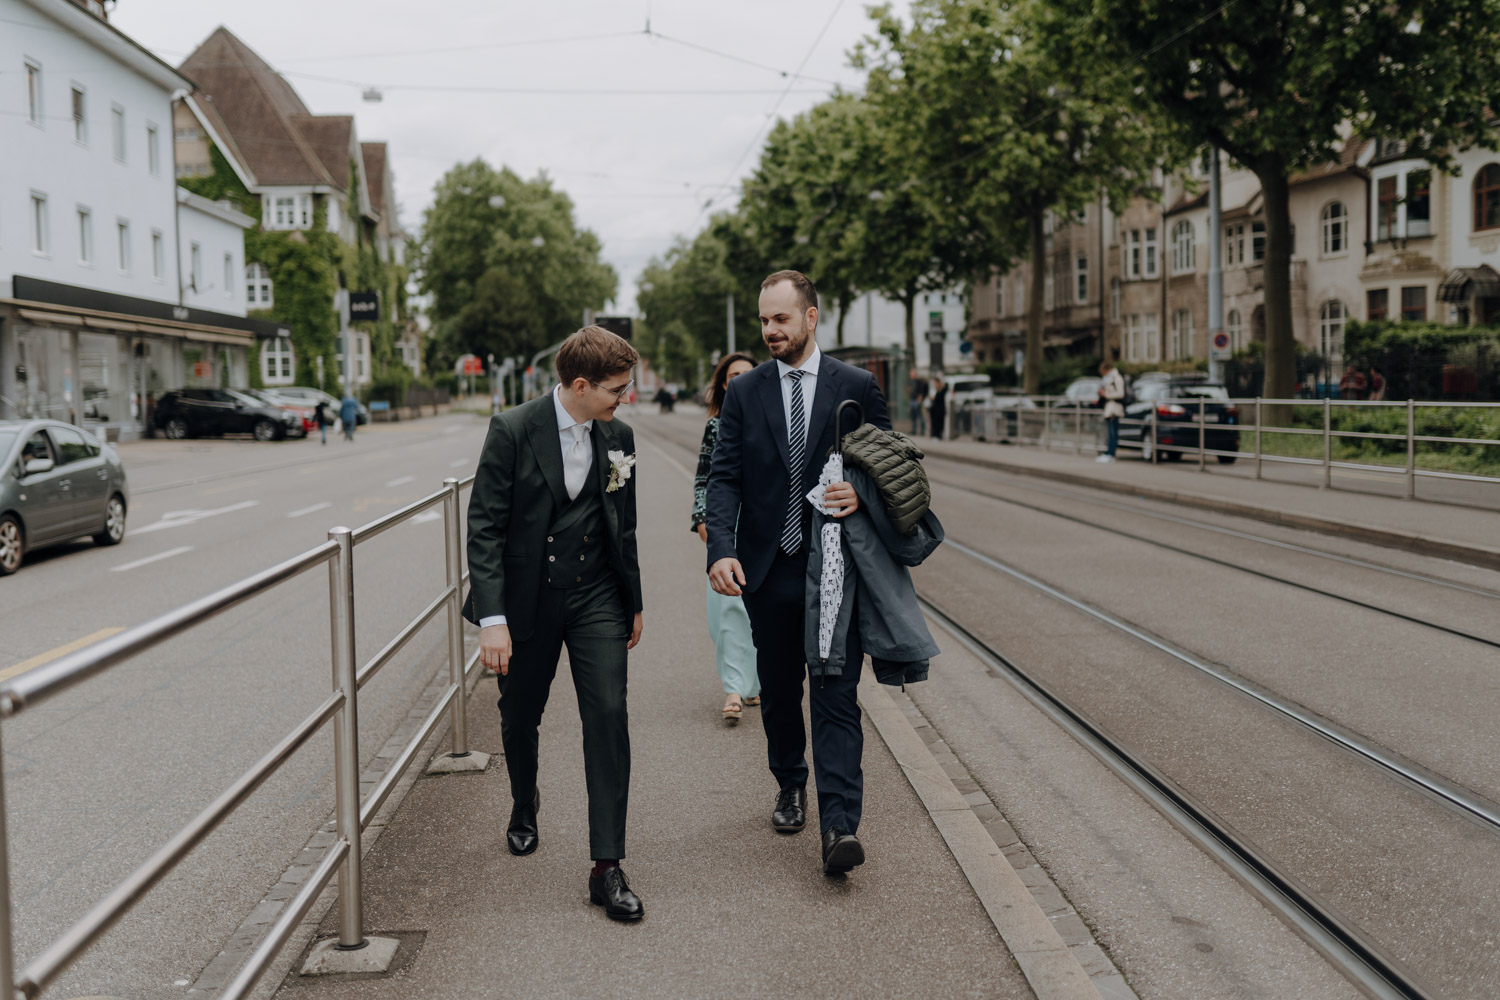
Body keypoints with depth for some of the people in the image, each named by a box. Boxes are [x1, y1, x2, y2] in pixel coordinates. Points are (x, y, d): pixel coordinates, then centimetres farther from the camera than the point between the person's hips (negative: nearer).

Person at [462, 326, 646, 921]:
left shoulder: (618, 437, 1)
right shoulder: (513, 431, -12)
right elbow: (484, 526, -13)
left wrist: (634, 602, 17)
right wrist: (491, 617, -19)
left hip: (596, 596, 2)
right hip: (527, 598, -2)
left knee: (608, 716, -10)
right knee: (519, 718, 14)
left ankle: (606, 868, -5)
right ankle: (524, 806, 48)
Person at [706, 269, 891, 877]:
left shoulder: (857, 388, 3)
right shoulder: (744, 393, 6)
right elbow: (723, 479, 0)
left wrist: (862, 493, -15)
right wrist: (721, 549, -15)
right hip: (767, 569, 2)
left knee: (836, 696, -7)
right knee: (778, 691, 15)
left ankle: (839, 825, -10)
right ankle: (789, 786, 37)